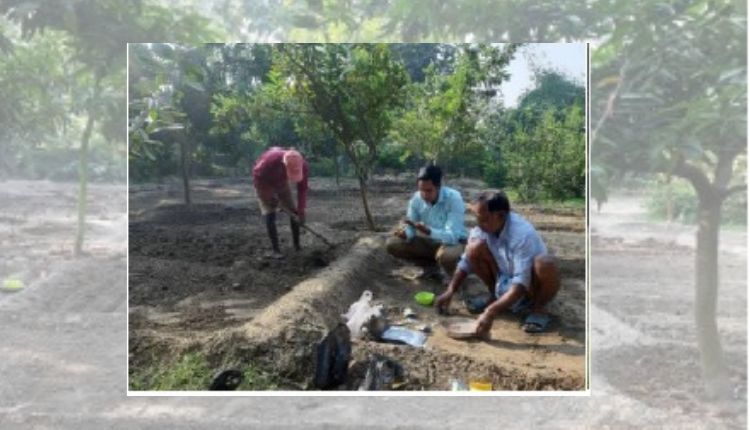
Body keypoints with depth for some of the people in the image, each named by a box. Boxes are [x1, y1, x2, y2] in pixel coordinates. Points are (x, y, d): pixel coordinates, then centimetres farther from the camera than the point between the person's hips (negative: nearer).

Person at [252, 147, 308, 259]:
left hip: (281, 182, 4)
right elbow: (257, 174, -25)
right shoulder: (271, 160, -43)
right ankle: (275, 250, -13)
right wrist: (269, 195, -26)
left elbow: (302, 189, -20)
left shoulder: (303, 166, -31)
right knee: (270, 214, -15)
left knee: (294, 212, -3)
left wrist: (301, 211, -23)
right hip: (264, 182, -4)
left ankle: (297, 246, 7)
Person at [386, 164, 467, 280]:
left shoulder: (454, 198, -27)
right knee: (392, 244, -10)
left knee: (446, 256, -41)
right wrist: (405, 233, -31)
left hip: (454, 242, -5)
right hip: (429, 242, 5)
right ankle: (431, 266, 5)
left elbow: (452, 236, -33)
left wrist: (428, 231, -50)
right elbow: (411, 228, -6)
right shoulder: (416, 198, -13)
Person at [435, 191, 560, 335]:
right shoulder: (483, 229, -15)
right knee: (475, 247, -16)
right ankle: (495, 296, 5)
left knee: (546, 263, -38)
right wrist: (449, 292, -15)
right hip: (504, 282, 5)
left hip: (529, 287, -5)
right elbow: (466, 262, -4)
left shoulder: (523, 234, -33)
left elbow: (520, 284, -39)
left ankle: (538, 310, -10)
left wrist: (490, 313, -46)